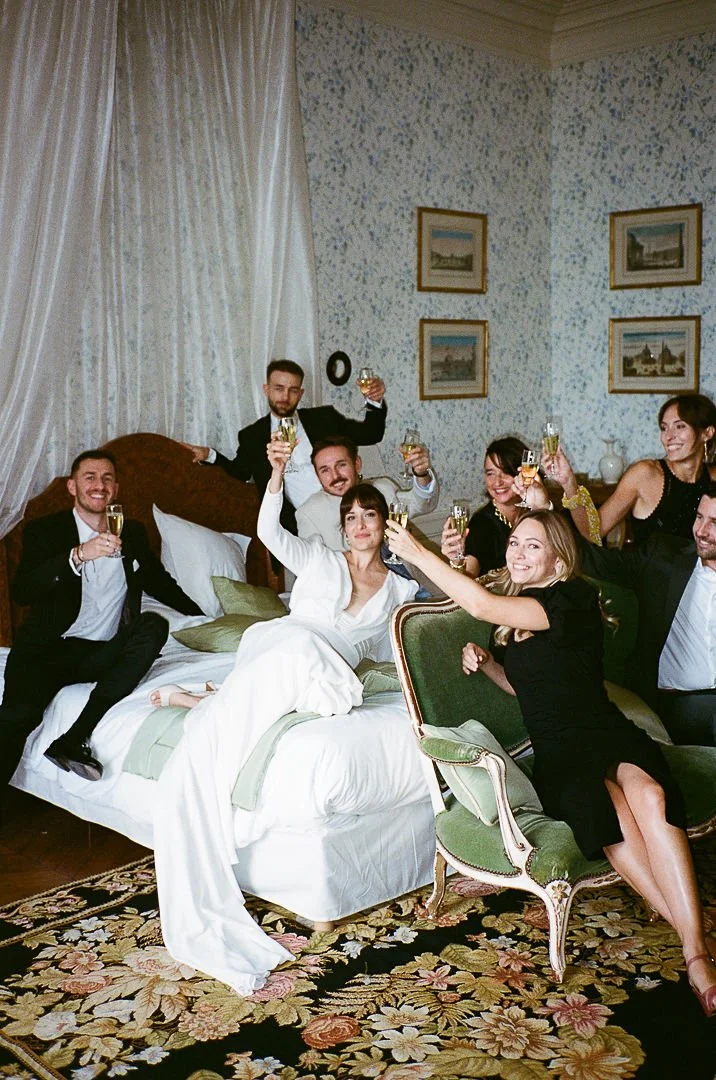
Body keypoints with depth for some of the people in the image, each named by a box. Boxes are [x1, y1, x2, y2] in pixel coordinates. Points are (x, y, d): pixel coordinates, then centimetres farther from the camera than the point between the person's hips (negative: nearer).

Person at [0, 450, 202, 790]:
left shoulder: (132, 533, 16)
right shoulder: (43, 530, 4)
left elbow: (160, 583, 32)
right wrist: (78, 555, -25)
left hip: (102, 653, 4)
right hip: (49, 648, -3)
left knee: (154, 625, -26)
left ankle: (72, 740, -30)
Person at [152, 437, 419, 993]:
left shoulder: (401, 590, 24)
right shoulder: (319, 560, 19)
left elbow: (388, 651, 20)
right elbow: (270, 532, 4)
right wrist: (277, 474, -12)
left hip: (328, 676, 0)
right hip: (270, 647, 1)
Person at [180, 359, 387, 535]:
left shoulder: (324, 418, 15)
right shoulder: (252, 436, 14)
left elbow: (370, 434, 15)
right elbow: (238, 472, 26)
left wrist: (374, 403, -3)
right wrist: (209, 455, 8)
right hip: (296, 525, -1)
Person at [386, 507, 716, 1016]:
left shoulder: (573, 599, -10)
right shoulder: (514, 615, 13)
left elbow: (481, 605, -23)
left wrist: (418, 553, -16)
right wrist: (485, 662, 8)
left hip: (609, 737, -4)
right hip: (557, 755, 4)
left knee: (649, 795, -38)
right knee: (608, 808, -32)